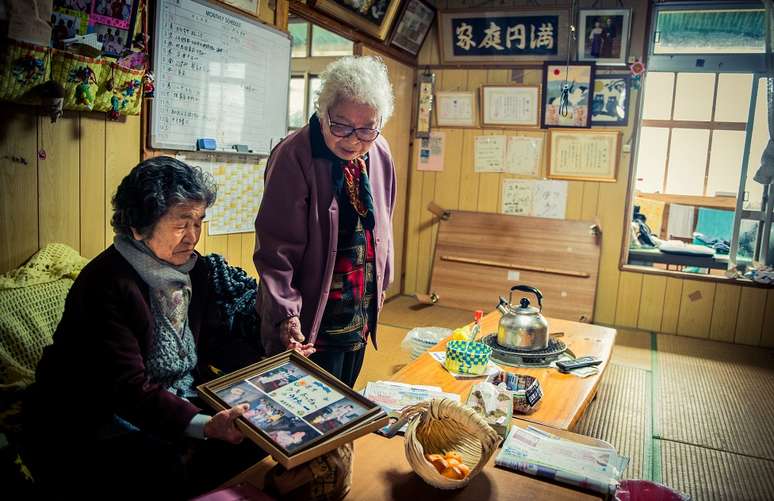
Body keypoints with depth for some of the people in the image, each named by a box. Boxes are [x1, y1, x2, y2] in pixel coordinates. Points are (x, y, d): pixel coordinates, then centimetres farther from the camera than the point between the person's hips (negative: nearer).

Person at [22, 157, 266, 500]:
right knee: (171, 470, -32)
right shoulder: (104, 285, -21)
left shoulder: (194, 268, 3)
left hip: (183, 404, 8)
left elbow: (214, 339, 8)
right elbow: (129, 390, -26)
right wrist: (205, 426, -37)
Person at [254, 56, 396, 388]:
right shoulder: (295, 157, -20)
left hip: (361, 318, 7)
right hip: (312, 323, -6)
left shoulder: (379, 154, 0)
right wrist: (287, 313, -28)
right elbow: (276, 248, -21)